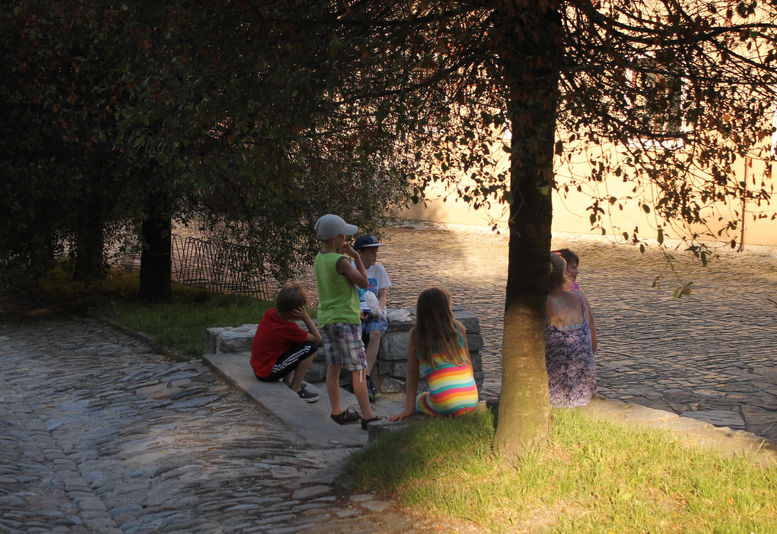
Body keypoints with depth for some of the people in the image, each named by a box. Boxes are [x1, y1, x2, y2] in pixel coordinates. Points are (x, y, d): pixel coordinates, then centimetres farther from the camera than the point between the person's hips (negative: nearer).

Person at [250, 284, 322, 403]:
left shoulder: (270, 313, -2)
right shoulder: (289, 328, -23)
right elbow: (318, 338, -12)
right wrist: (305, 317, -15)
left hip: (257, 368, 9)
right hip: (268, 373, -9)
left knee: (298, 339, 19)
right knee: (310, 347, -16)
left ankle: (287, 380, 15)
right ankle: (296, 389, -7)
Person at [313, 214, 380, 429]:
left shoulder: (319, 259, 7)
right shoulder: (341, 261, -19)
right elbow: (364, 283, -12)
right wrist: (356, 257, -8)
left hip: (326, 318, 8)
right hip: (345, 319, -8)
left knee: (333, 366, 13)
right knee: (358, 369, -3)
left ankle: (337, 411, 19)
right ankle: (367, 415, -1)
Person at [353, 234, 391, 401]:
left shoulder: (379, 270, 6)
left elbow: (382, 296, 7)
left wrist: (379, 310, -14)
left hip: (375, 312, 1)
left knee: (375, 333, -32)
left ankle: (365, 378, -34)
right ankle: (368, 381, -27)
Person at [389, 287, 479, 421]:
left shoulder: (416, 336, -1)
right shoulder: (458, 329, 4)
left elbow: (412, 374, 3)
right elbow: (468, 364, 12)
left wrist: (409, 408, 6)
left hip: (444, 405, -4)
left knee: (417, 401, 29)